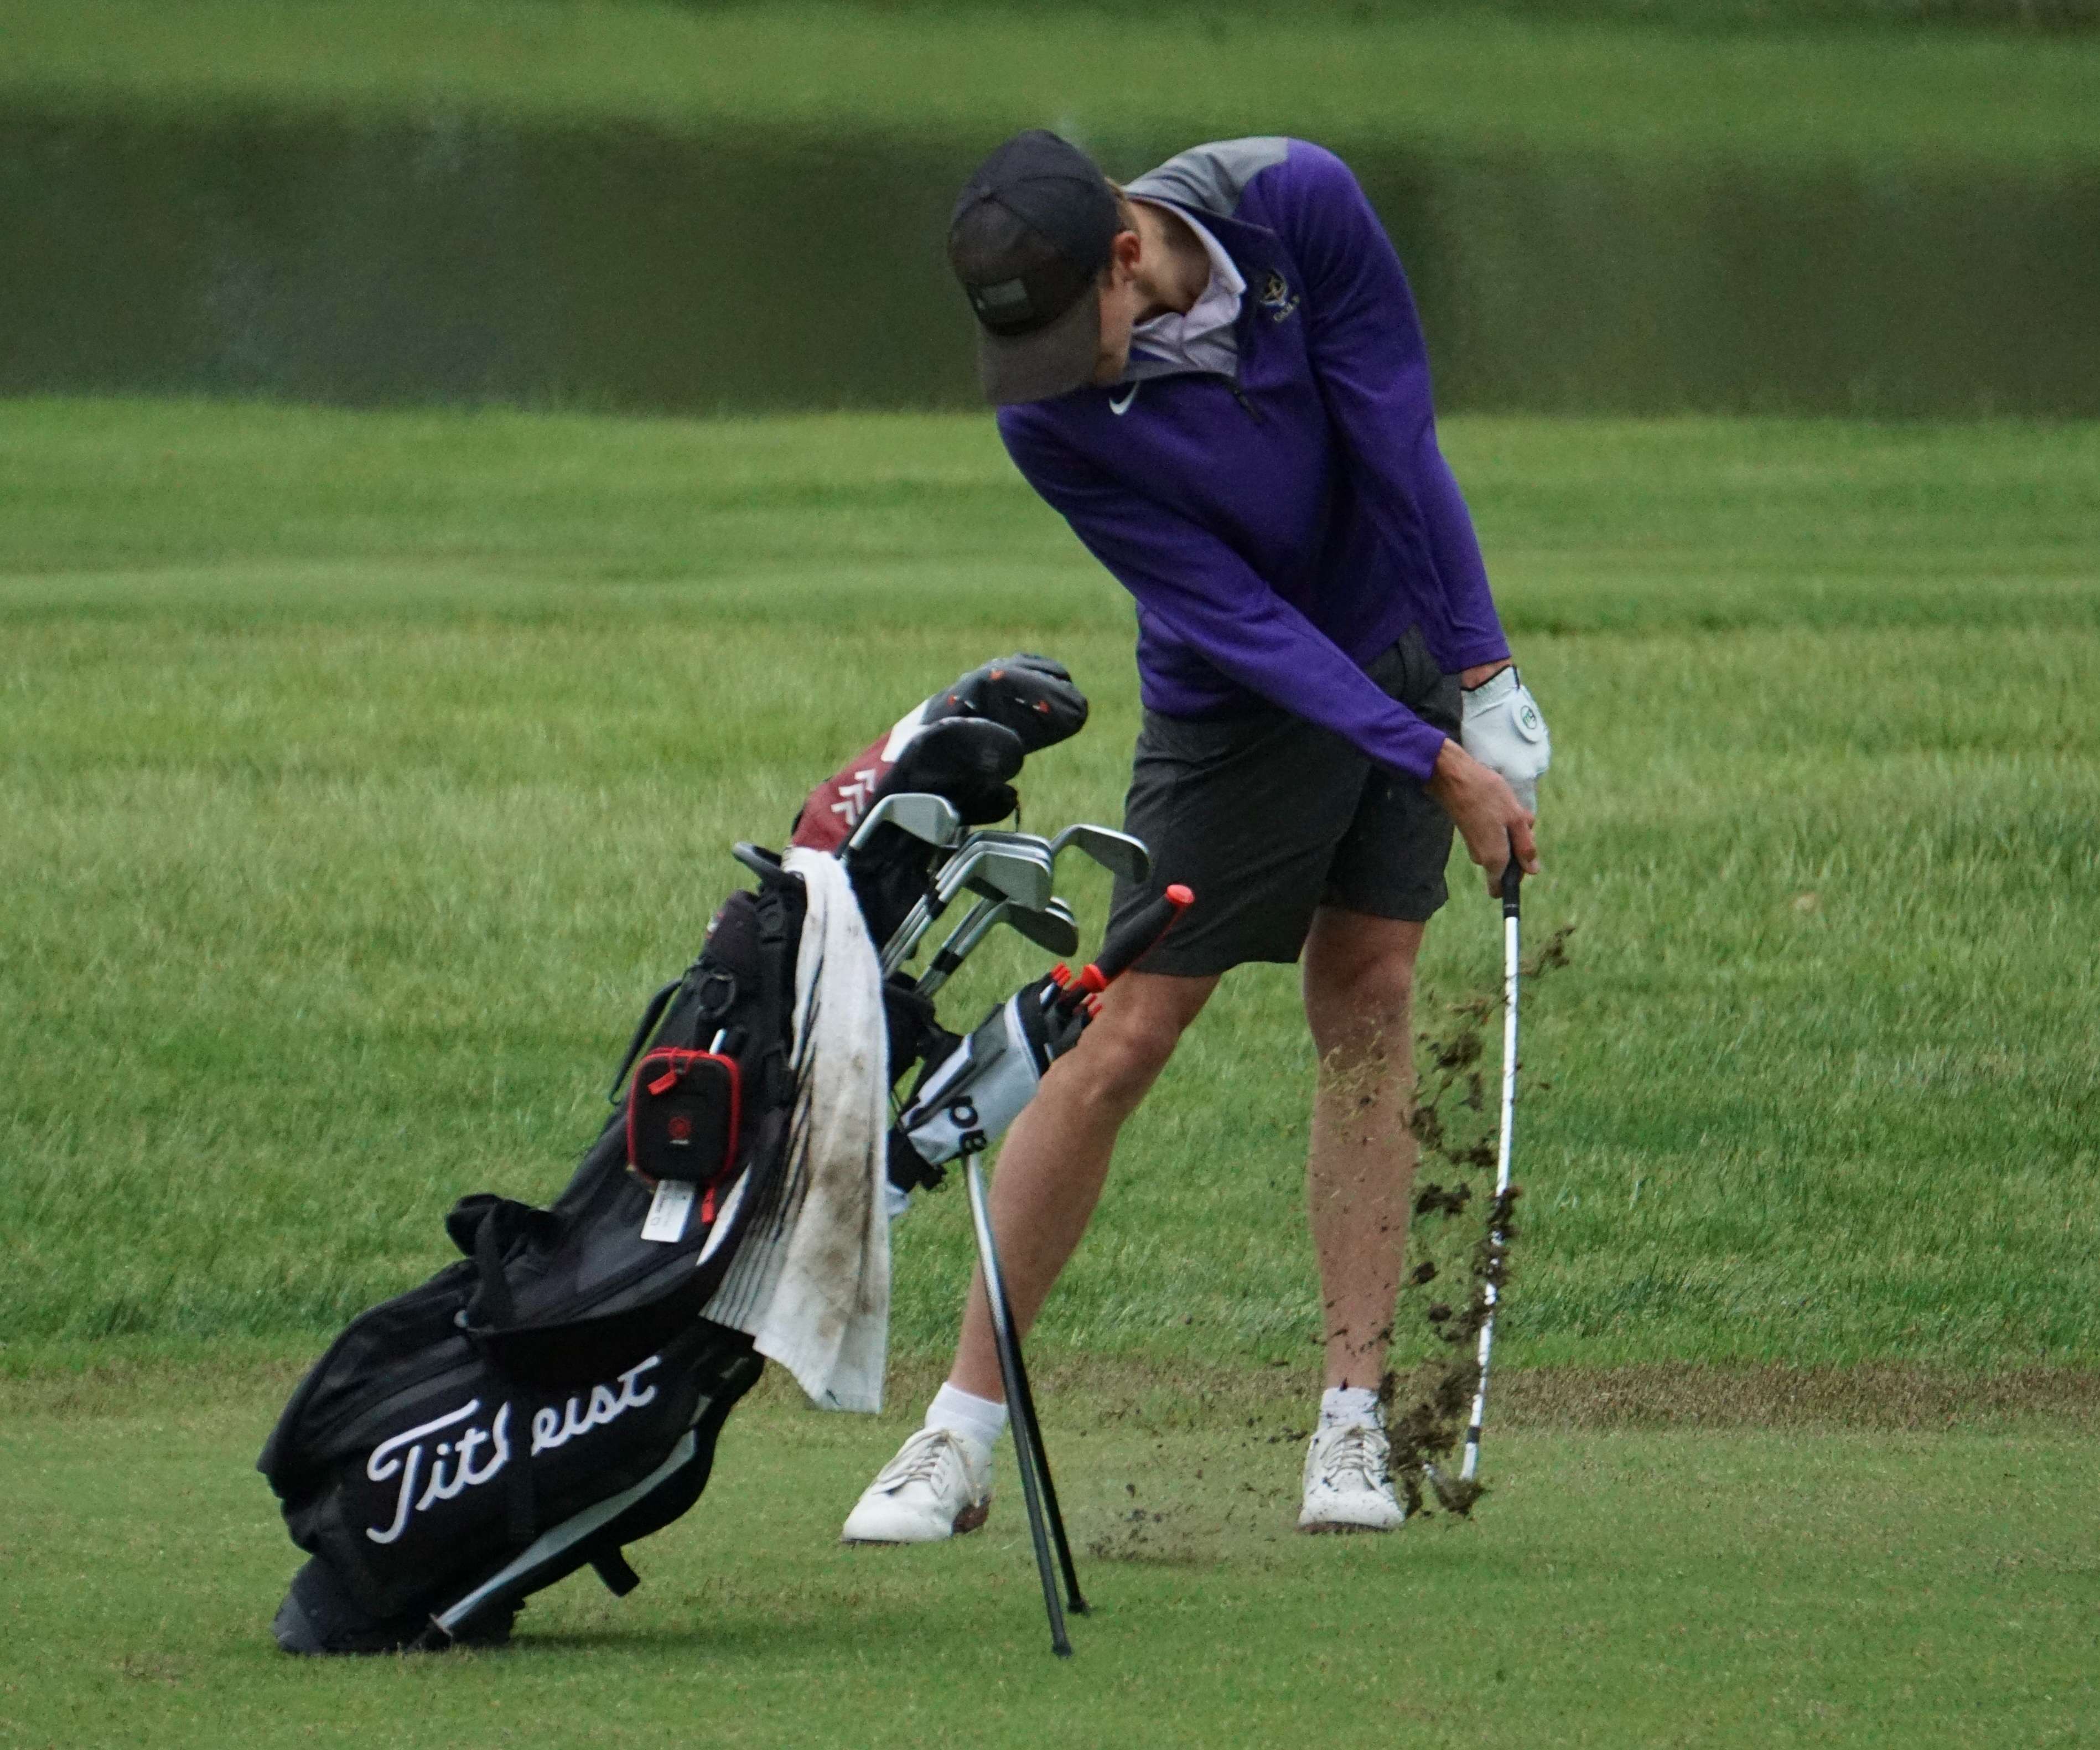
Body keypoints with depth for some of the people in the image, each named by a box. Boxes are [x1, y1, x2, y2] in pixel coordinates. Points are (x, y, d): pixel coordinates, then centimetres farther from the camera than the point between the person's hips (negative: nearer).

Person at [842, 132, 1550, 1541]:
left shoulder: (1297, 206, -23)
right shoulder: (1049, 411, -24)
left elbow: (1400, 444, -14)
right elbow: (1231, 616, -23)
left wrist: (1483, 682, -11)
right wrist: (1434, 765, -26)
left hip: (1415, 642, 2)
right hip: (1240, 697, -2)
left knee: (1367, 1001, -4)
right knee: (1122, 1041, -7)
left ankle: (1354, 1422, -1)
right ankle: (964, 1435, 0)